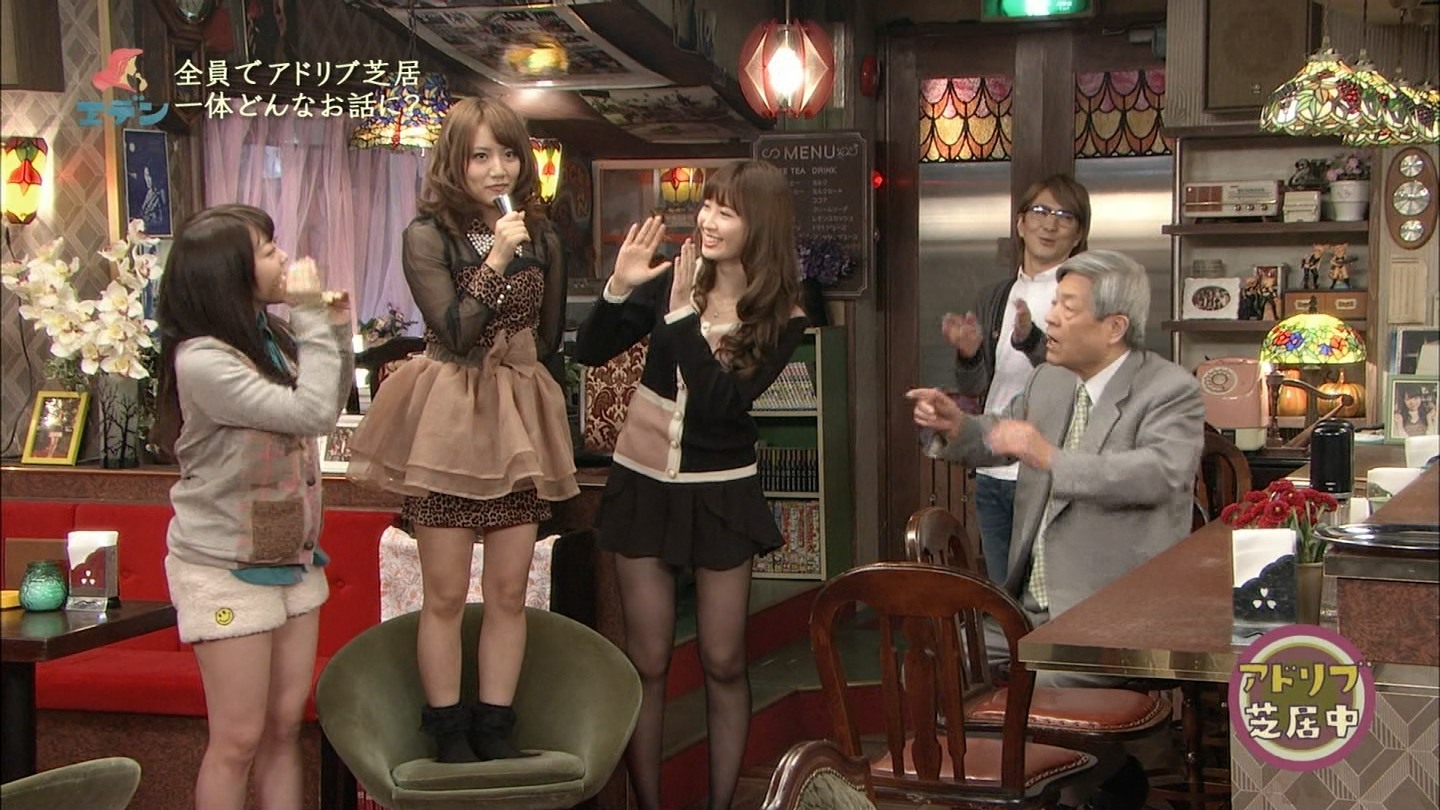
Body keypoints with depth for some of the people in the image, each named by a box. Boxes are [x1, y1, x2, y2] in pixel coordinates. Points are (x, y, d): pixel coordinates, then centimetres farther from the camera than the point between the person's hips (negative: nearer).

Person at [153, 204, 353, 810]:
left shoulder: (272, 338, 4)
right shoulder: (202, 361, -22)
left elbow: (329, 407, 18)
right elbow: (311, 413, -24)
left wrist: (336, 330, 5)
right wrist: (316, 322, -16)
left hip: (291, 557, 8)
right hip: (227, 568, -8)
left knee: (284, 726, 10)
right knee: (239, 738, -2)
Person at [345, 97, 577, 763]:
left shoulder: (541, 239, 8)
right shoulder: (428, 237, -5)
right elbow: (454, 333, -14)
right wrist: (495, 260, -19)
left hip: (520, 420, 4)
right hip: (448, 420, -4)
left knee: (509, 590, 6)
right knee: (445, 592, 1)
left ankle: (495, 728, 15)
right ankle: (447, 734, 12)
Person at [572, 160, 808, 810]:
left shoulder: (782, 317, -10)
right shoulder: (673, 279, -7)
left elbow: (719, 401, -22)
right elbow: (590, 352, -5)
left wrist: (683, 313, -25)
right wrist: (620, 287, -21)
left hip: (720, 493, -1)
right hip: (644, 483, 1)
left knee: (724, 663, 7)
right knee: (647, 661, 7)